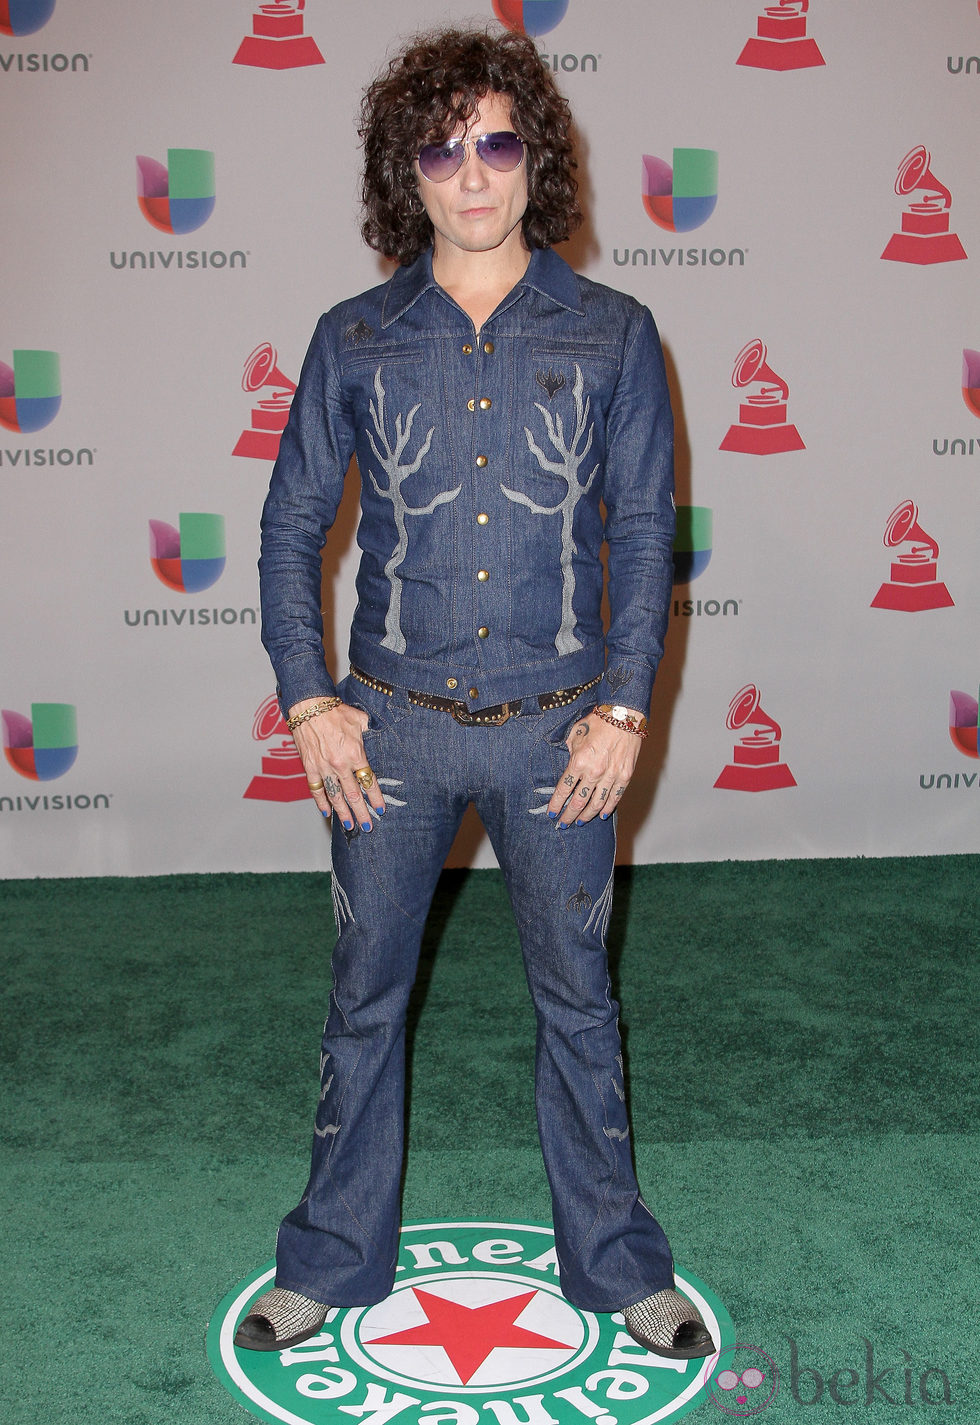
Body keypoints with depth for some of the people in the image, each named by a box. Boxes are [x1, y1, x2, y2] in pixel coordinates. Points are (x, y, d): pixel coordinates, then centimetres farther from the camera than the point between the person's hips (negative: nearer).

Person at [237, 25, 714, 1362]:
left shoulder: (611, 333, 0)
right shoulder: (354, 340, 2)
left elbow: (646, 528, 1)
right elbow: (293, 524, 5)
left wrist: (624, 707, -6)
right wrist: (309, 701, -3)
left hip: (556, 728, 0)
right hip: (392, 724, 1)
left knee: (577, 1001, 12)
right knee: (365, 999, 12)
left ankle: (619, 1263, 30)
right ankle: (330, 1261, 30)